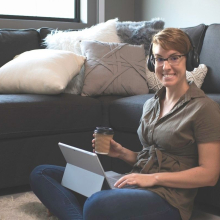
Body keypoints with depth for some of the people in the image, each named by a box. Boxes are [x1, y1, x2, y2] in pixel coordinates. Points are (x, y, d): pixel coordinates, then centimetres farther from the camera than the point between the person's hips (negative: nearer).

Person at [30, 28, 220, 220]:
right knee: (40, 174, 1)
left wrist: (153, 178, -15)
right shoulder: (151, 104, 16)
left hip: (167, 197, -8)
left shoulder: (204, 108, -6)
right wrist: (123, 153, 3)